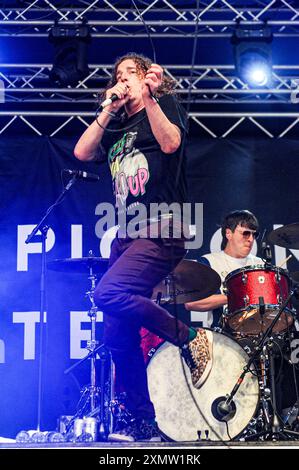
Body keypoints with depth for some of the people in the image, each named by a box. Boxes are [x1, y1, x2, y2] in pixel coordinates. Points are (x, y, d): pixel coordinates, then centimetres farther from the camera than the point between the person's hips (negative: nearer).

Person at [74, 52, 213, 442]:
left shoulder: (166, 104, 6)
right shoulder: (117, 128, 22)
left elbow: (170, 143, -14)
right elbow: (82, 152, 7)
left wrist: (149, 98, -21)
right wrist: (109, 110, 5)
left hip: (162, 231, -7)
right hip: (127, 236, 7)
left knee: (108, 294, -29)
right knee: (118, 336, 1)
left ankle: (191, 339, -12)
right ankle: (144, 424, 9)